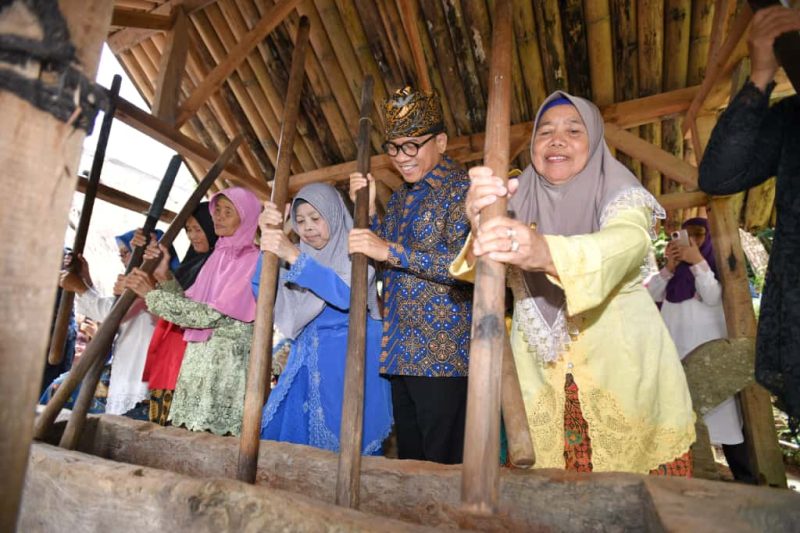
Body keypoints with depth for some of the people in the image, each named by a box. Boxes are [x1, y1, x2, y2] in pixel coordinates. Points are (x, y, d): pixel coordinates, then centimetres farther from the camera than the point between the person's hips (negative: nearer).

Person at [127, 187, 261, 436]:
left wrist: (152, 295, -14)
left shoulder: (252, 261, -11)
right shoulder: (217, 255, 13)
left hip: (226, 363, -7)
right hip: (198, 358, 7)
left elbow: (212, 315, -18)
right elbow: (190, 305, 10)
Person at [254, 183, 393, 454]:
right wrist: (267, 239, -19)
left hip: (351, 358, -5)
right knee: (287, 433, 8)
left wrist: (294, 256, -30)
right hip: (308, 359, 5)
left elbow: (348, 295, -24)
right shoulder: (299, 255, 9)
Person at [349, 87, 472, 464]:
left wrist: (391, 251, -23)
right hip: (401, 354, 8)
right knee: (408, 463, 18)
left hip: (444, 357, -8)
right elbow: (381, 265, 17)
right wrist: (367, 210, 5)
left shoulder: (461, 189, -8)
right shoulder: (401, 197, 16)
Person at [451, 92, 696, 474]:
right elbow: (489, 268, -15)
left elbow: (629, 241, -26)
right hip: (539, 386, 2)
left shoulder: (622, 195, -3)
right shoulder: (519, 202, 3)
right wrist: (482, 228, -38)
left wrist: (545, 252, -46)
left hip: (624, 375, -1)